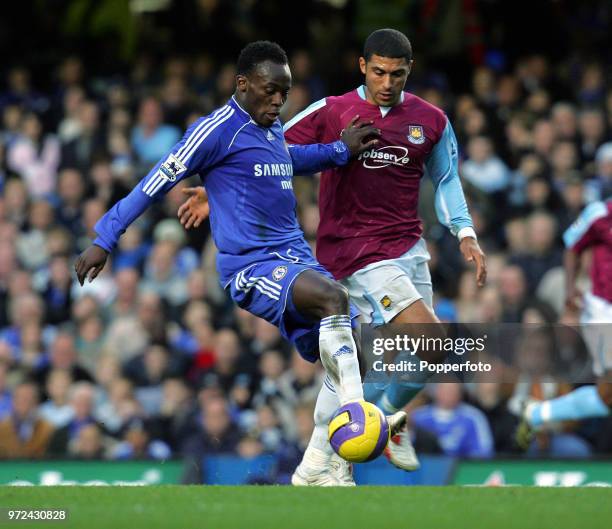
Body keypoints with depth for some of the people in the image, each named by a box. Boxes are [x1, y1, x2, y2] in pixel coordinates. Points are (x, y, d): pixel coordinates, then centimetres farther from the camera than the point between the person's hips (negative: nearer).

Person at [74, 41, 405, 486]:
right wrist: (105, 240, -4)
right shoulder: (218, 129, -9)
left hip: (296, 259, 9)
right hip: (250, 266, -9)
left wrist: (340, 151, 30)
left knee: (347, 355, 0)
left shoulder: (274, 130, 15)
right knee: (333, 297, -33)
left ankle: (316, 469, 8)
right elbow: (159, 181, -6)